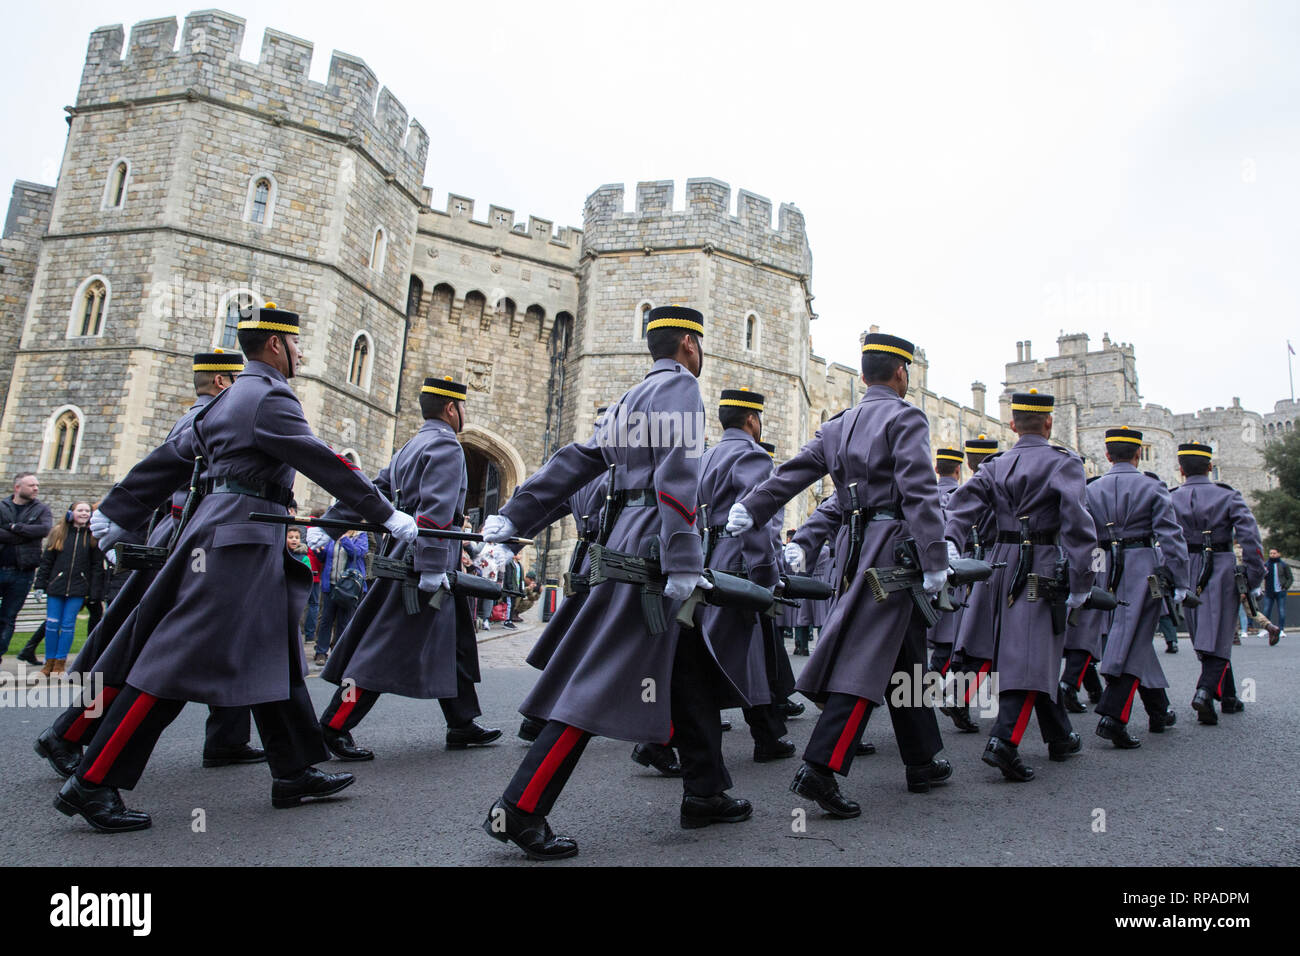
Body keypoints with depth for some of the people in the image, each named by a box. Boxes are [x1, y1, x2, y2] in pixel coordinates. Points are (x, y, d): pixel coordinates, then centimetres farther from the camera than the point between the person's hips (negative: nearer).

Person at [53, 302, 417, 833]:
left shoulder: (229, 398, 18)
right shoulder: (270, 396, -11)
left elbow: (170, 458, 21)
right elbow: (326, 464, -15)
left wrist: (116, 515, 26)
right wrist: (387, 515, -11)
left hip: (244, 545, 10)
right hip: (240, 538, -10)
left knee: (273, 658, 11)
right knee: (180, 661, -5)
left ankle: (294, 773, 17)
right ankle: (92, 783, 4)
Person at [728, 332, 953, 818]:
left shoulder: (838, 426, 16)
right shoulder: (906, 418, -5)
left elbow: (792, 472, 7)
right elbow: (919, 492, -15)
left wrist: (749, 510, 3)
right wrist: (935, 562, -16)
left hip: (854, 546, 8)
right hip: (894, 547, -7)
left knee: (905, 658, 16)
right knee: (865, 659, -10)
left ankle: (923, 764, 27)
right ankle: (820, 768, -15)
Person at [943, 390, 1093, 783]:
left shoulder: (996, 465, 10)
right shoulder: (1063, 462, -4)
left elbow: (963, 504, -6)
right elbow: (1077, 522, -15)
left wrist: (949, 547, -17)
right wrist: (1081, 582, -12)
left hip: (1003, 562, 6)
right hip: (1043, 565, -6)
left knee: (1040, 651, 18)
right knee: (1033, 654, -8)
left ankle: (1060, 737, 32)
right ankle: (1004, 740, -22)